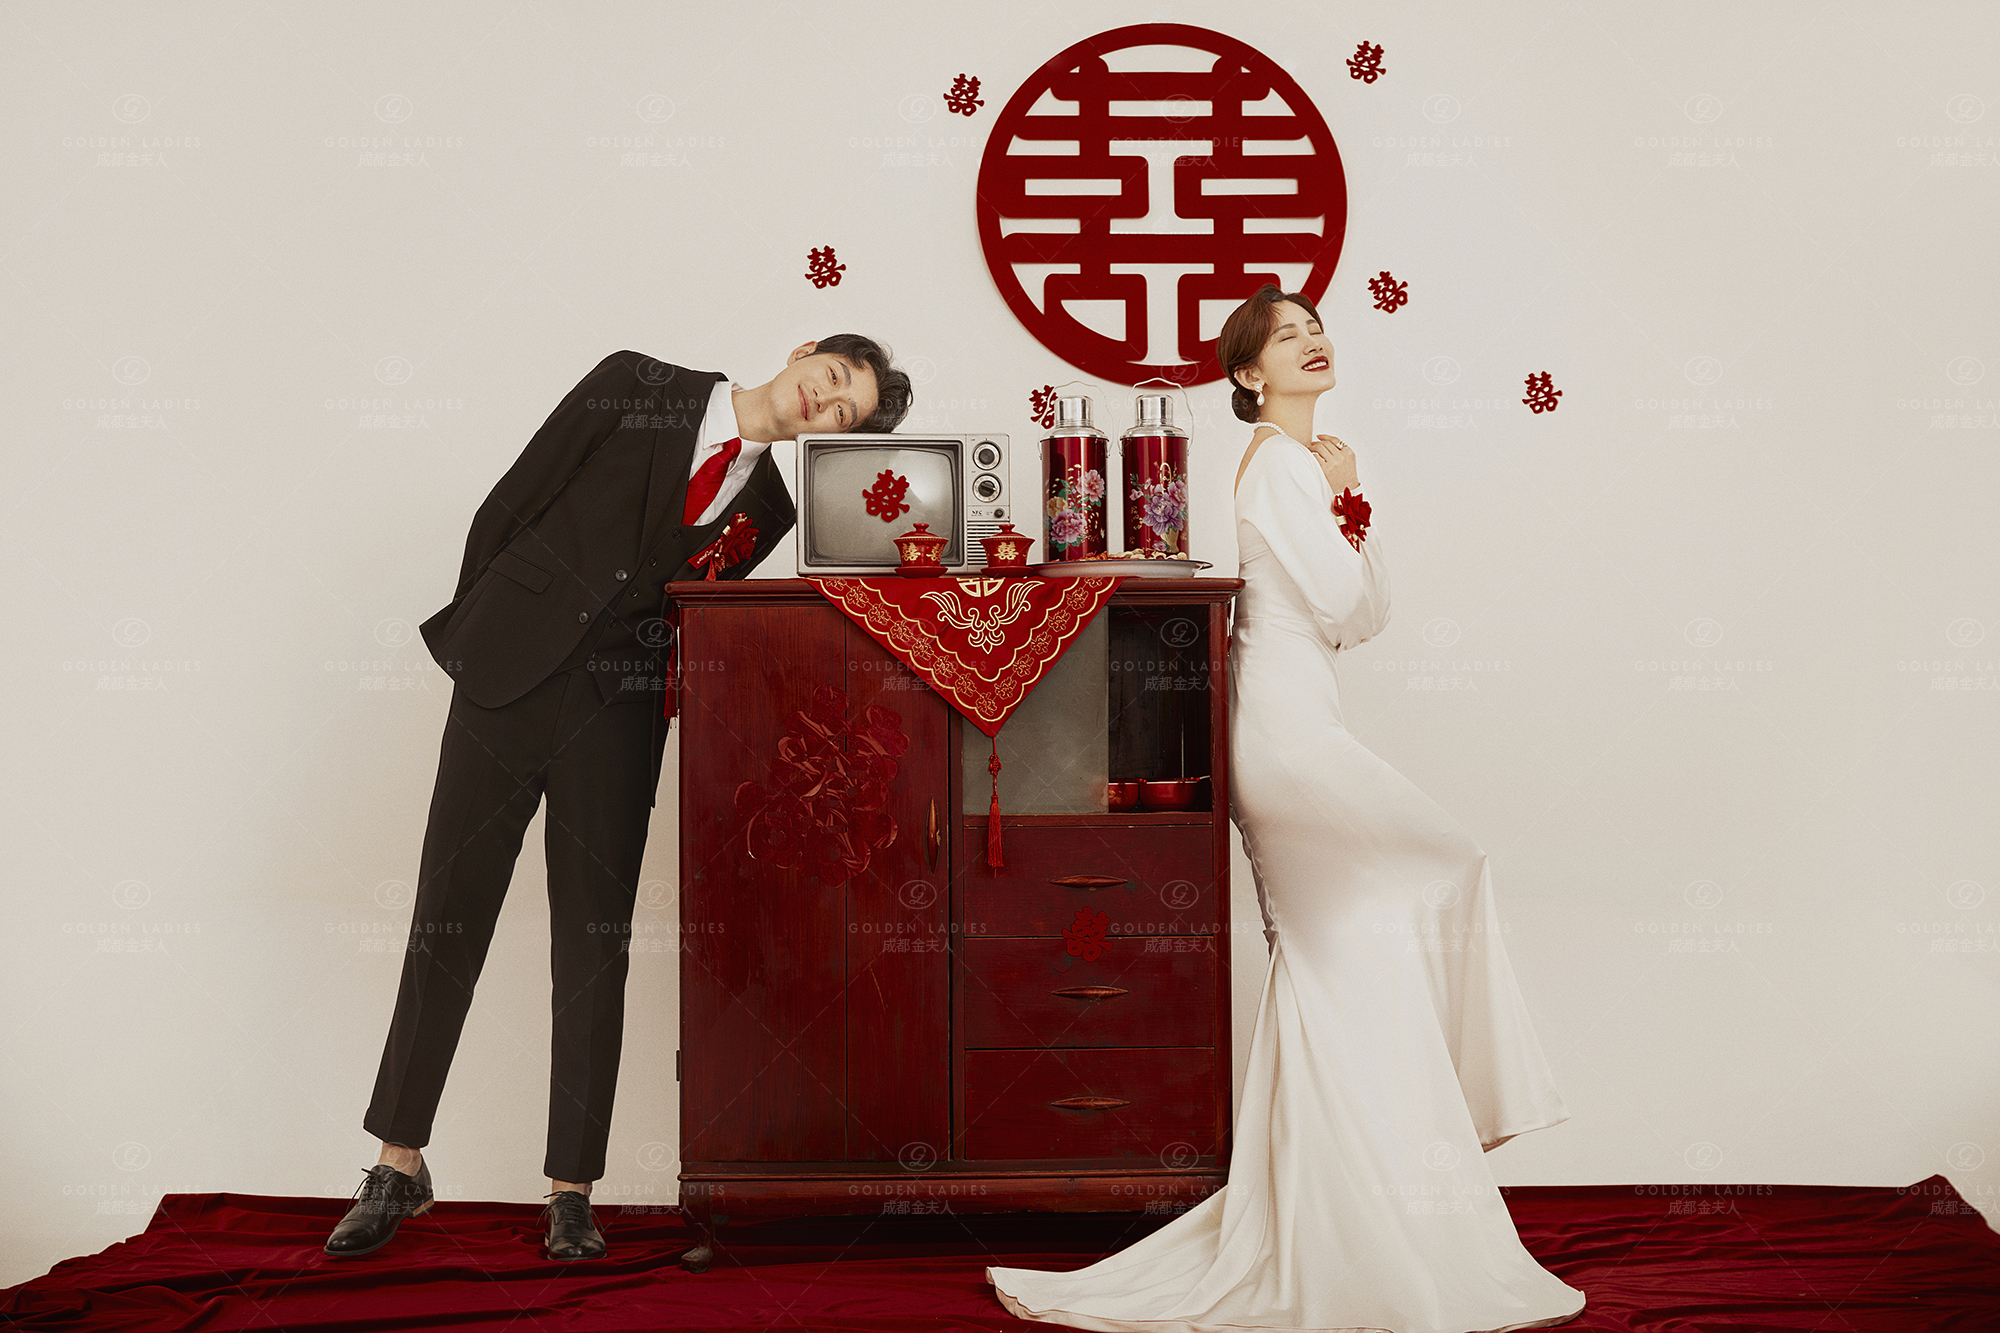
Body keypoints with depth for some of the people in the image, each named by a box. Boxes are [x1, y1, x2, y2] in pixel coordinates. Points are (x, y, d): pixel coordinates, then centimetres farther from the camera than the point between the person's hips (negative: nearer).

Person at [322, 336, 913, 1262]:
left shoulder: (767, 508, 8)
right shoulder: (633, 385, 1)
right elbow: (513, 502, 3)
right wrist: (481, 631, 4)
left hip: (617, 710, 2)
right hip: (512, 671, -1)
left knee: (595, 943, 1)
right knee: (447, 914, 2)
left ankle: (571, 1191, 11)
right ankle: (399, 1164, 16)